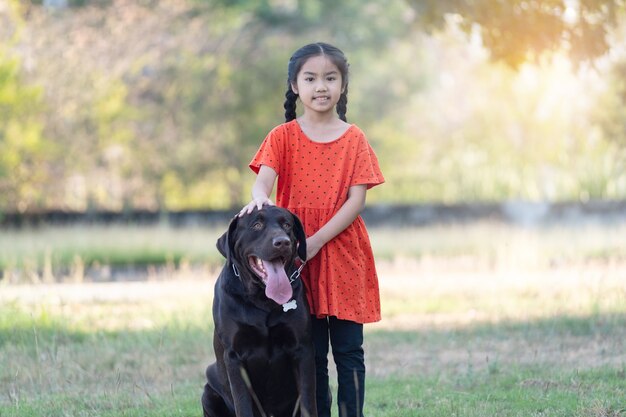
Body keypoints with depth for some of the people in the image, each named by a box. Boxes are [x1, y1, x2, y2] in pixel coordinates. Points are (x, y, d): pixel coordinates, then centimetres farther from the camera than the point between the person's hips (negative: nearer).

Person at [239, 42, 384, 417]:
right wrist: (260, 198, -37)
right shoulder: (283, 137, 3)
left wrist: (317, 240, -16)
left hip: (344, 255, 0)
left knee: (349, 351, 0)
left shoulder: (354, 139, 2)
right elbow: (263, 179, -12)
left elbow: (357, 199, -5)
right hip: (297, 256, 1)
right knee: (311, 353, 5)